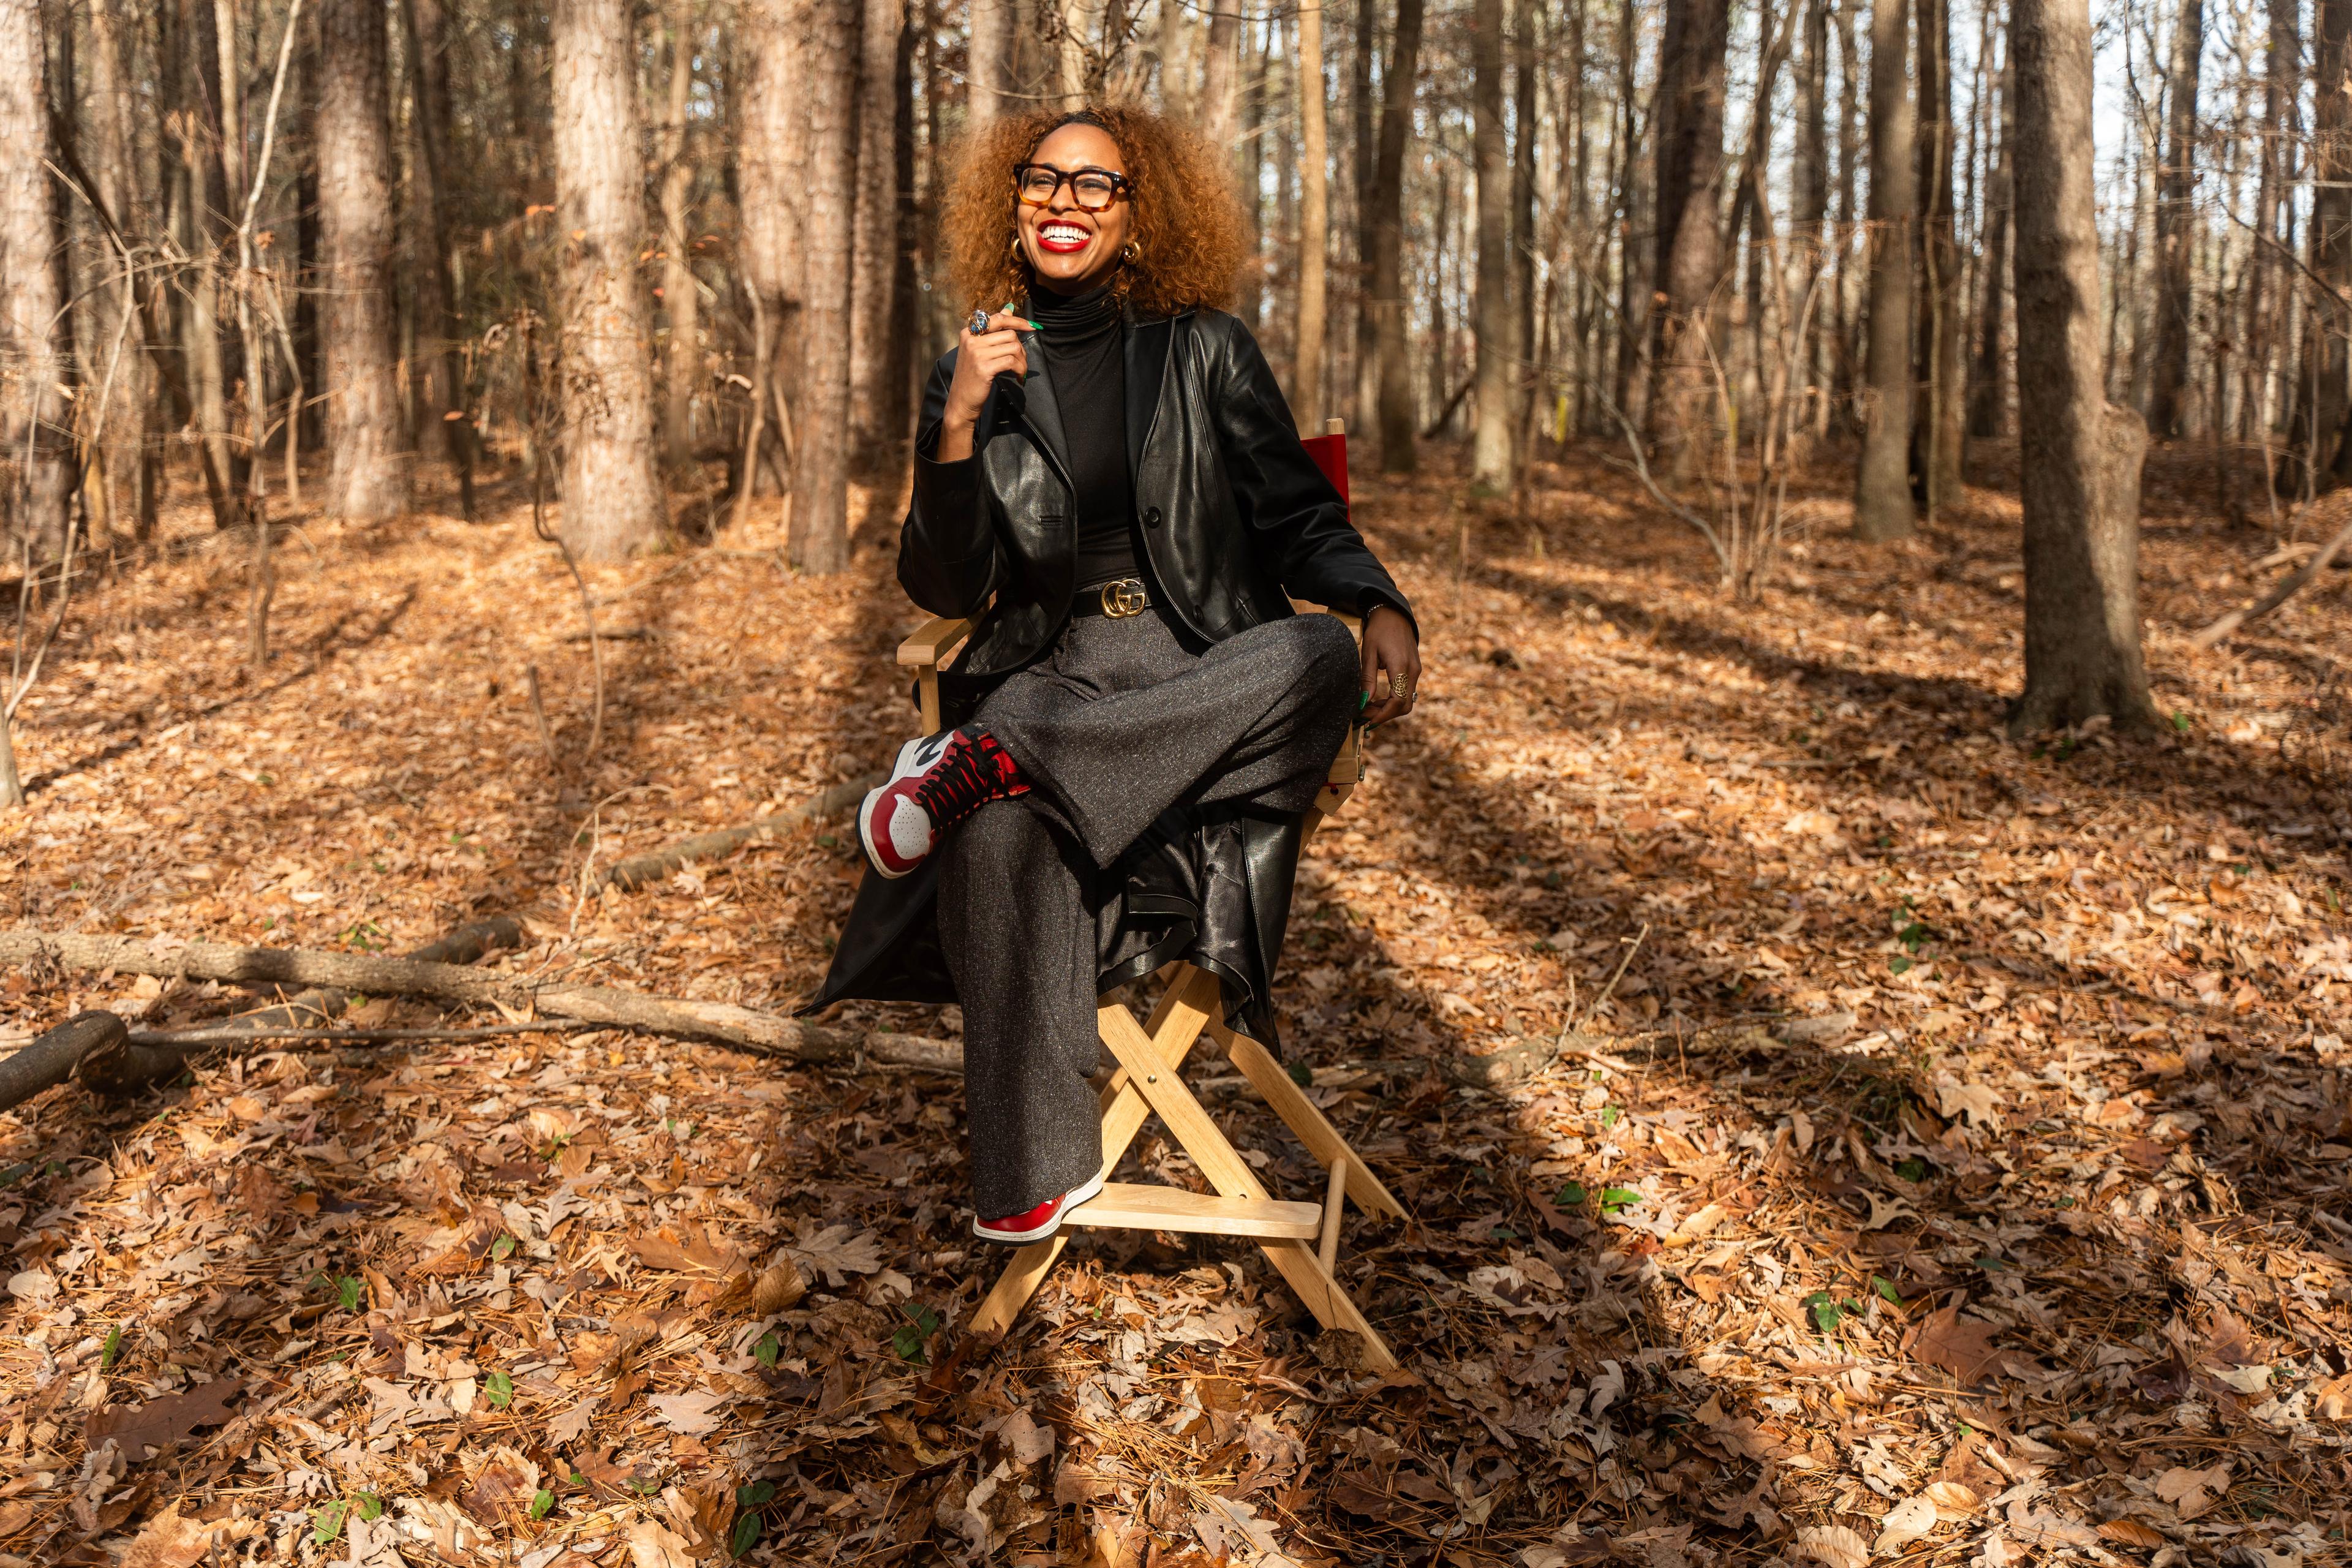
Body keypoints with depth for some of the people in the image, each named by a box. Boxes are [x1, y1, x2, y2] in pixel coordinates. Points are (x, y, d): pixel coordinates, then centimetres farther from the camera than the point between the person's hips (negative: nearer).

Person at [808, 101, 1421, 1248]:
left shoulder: (1206, 352, 8)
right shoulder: (974, 371, 10)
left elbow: (1299, 517, 11)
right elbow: (945, 590, 4)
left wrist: (1384, 609, -10)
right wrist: (958, 429, -12)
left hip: (1205, 677, 1)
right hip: (1049, 671, -1)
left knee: (1322, 656, -34)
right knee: (1002, 833, -35)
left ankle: (983, 763, -33)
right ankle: (1030, 1178, -27)